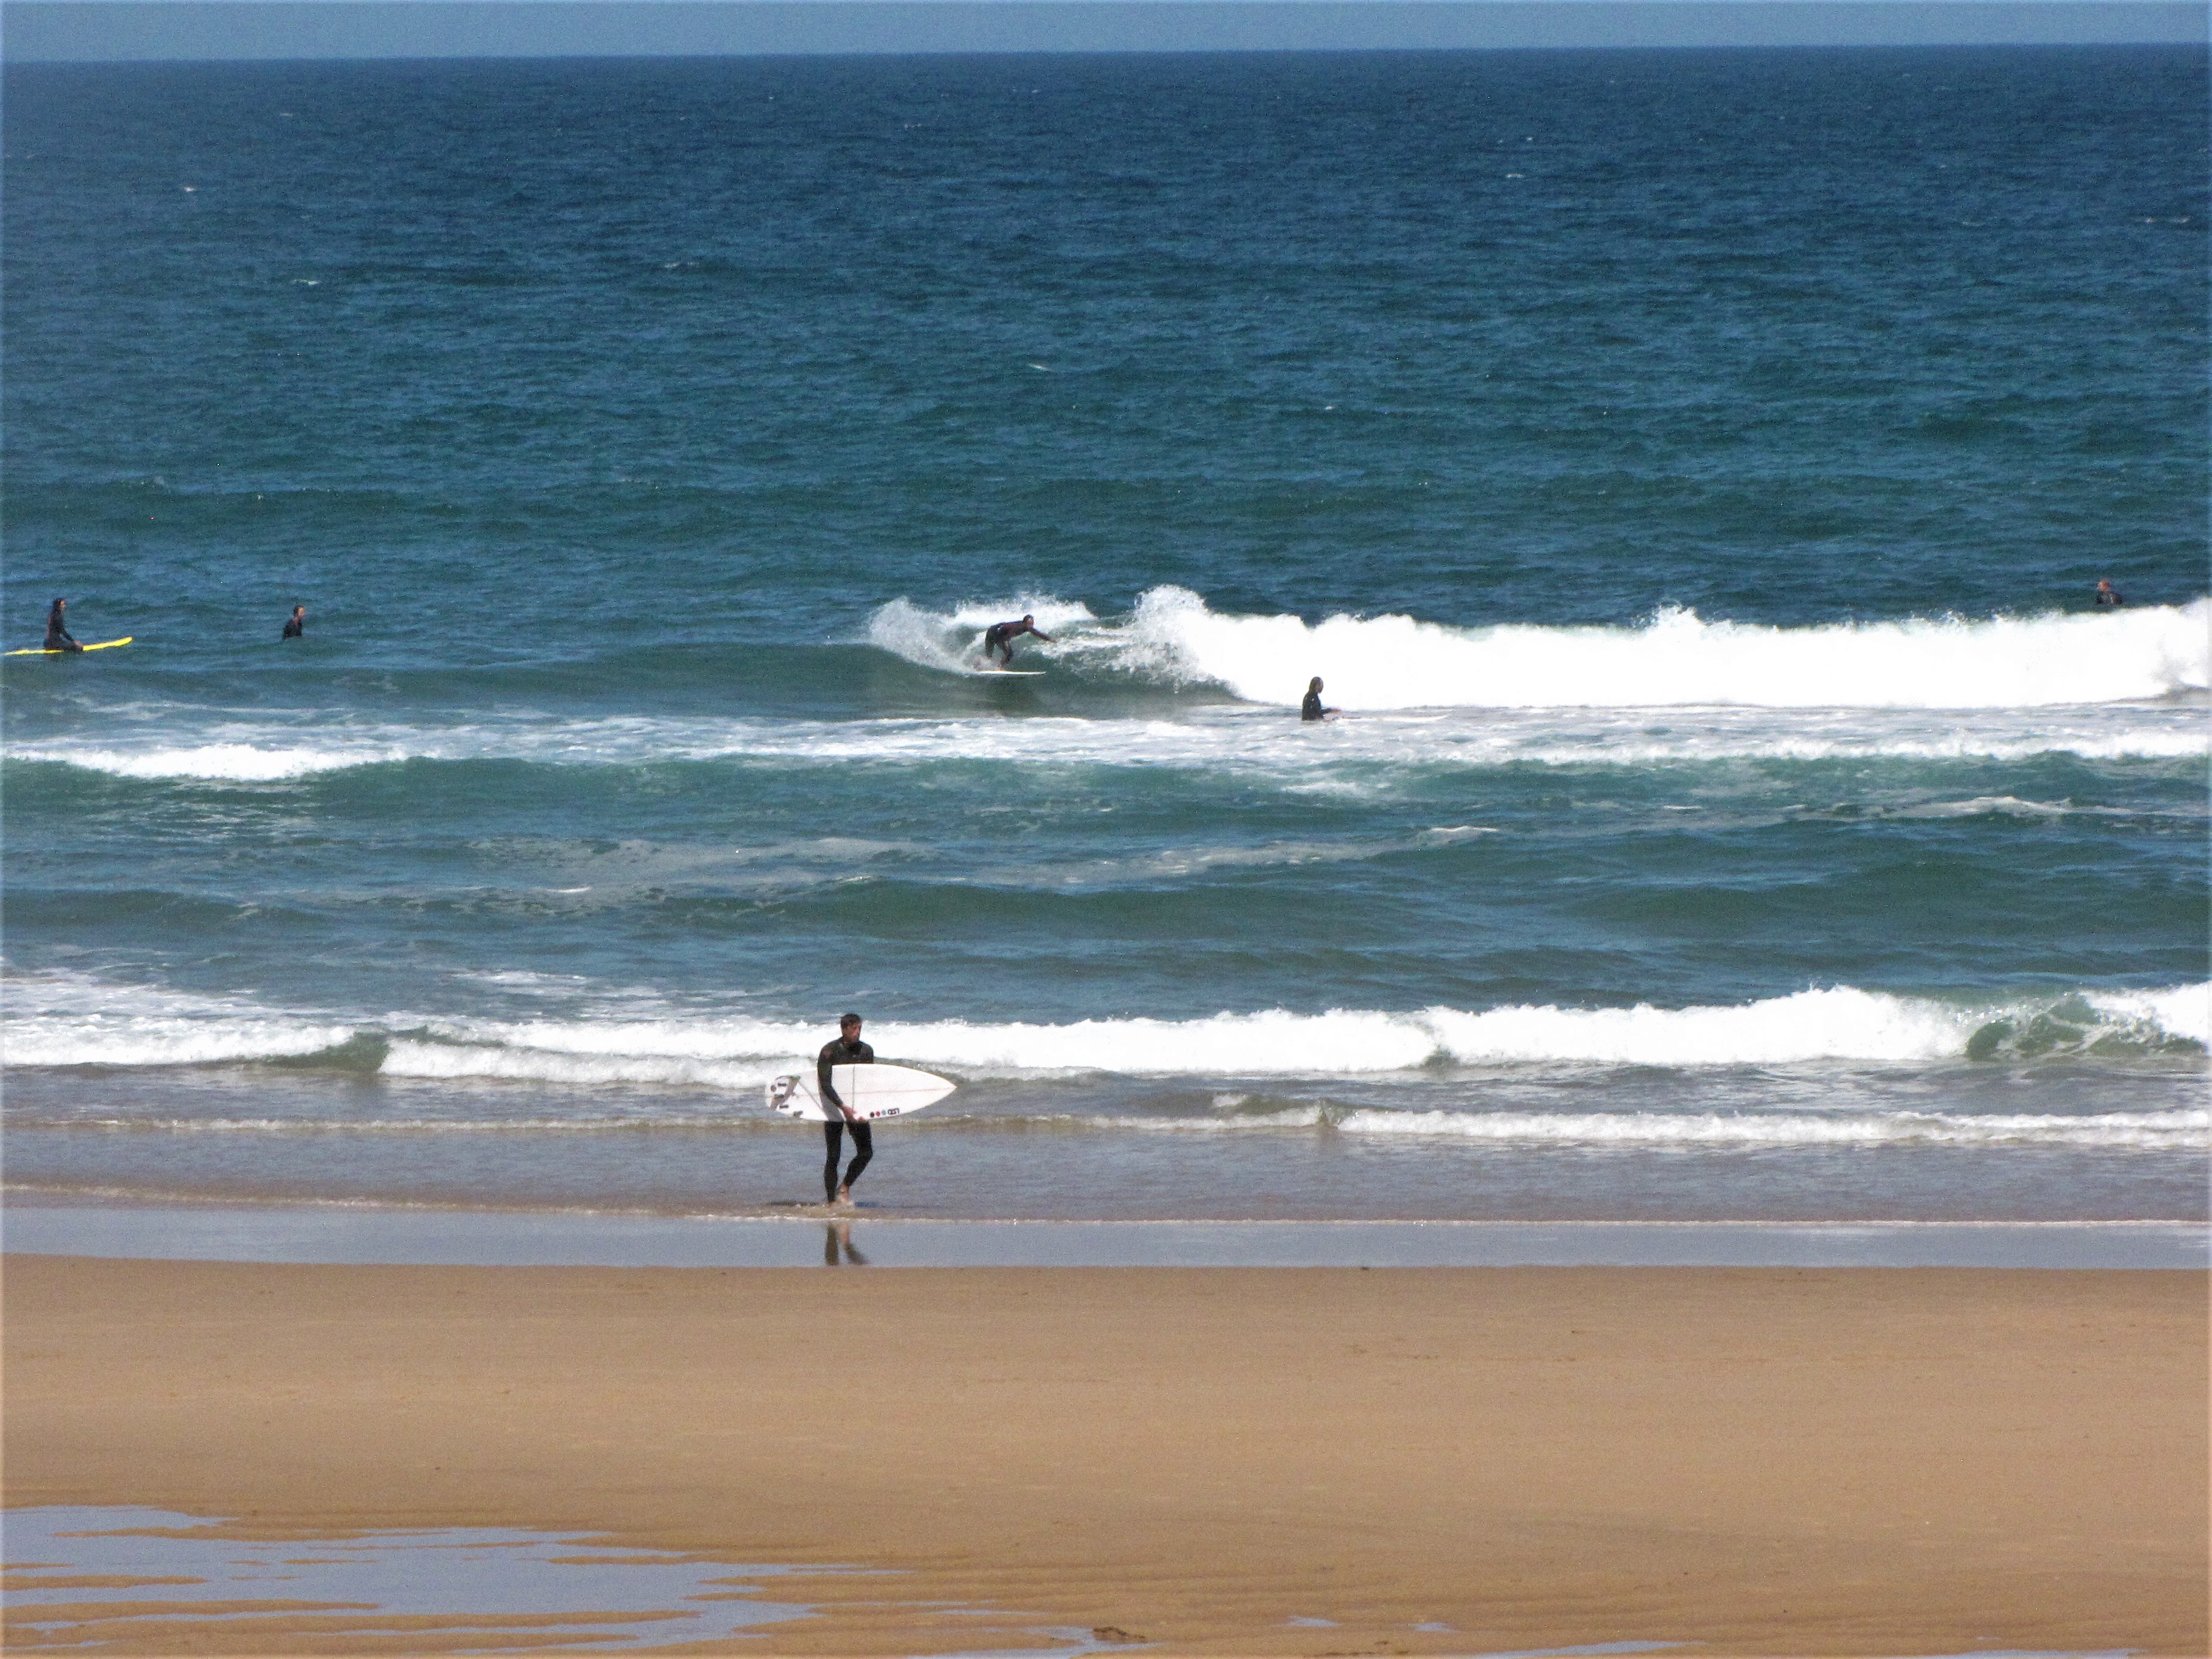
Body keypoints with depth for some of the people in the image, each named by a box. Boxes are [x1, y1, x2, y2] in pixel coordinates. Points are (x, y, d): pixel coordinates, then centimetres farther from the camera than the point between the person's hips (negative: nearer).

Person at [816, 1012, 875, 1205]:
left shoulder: (866, 1051, 2)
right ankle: (830, 1200, 2)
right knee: (833, 1156, -4)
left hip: (856, 1106, 5)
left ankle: (845, 1187, 18)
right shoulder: (830, 1051, -14)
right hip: (834, 1107, -5)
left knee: (866, 1151, -2)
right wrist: (843, 1107, -31)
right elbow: (825, 1084, -21)